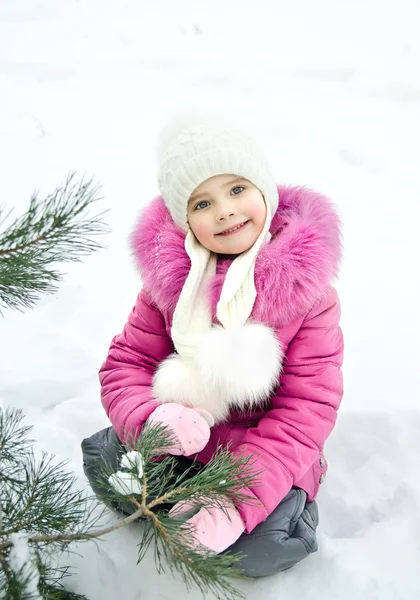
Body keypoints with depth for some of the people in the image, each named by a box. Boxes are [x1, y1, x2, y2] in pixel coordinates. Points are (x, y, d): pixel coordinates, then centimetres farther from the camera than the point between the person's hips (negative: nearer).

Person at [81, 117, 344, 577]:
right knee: (102, 458, -15)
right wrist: (153, 418, -31)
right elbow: (125, 364, -7)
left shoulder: (307, 290, -17)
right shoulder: (169, 279, -10)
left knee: (259, 550, -23)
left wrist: (238, 501, -28)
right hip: (180, 447, 3)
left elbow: (308, 409, -19)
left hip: (265, 455, -2)